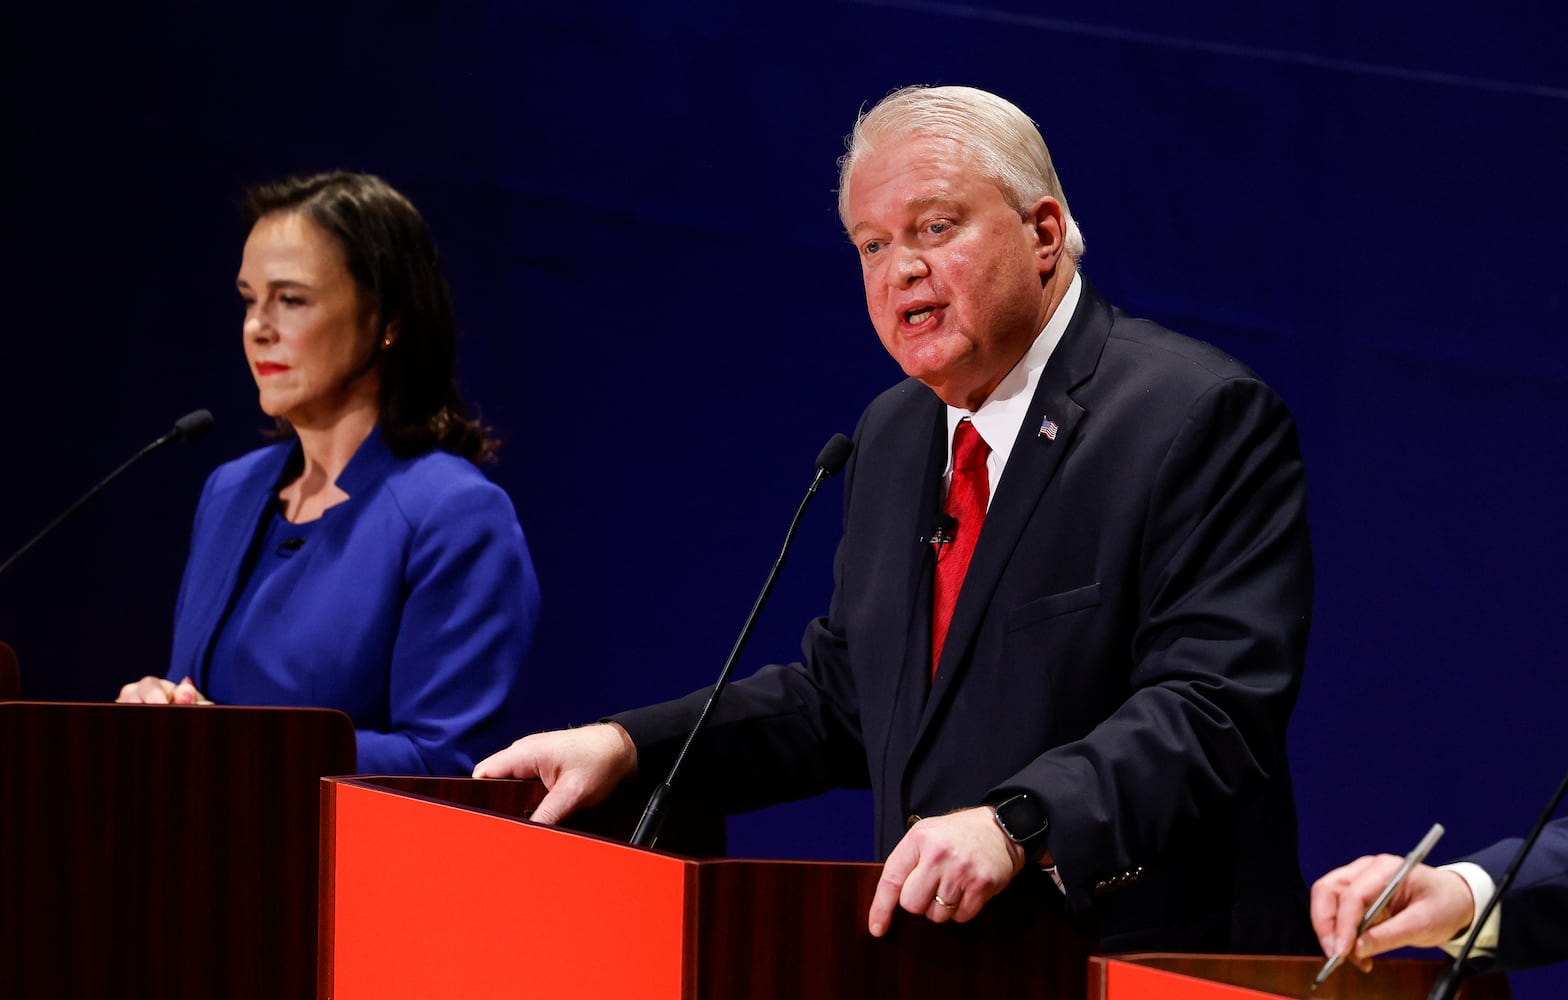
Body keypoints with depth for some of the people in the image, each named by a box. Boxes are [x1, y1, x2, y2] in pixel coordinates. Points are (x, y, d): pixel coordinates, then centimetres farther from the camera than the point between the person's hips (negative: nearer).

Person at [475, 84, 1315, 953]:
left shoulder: (1206, 420, -8)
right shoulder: (893, 436, 17)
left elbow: (1212, 706, -18)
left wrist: (1019, 826, -31)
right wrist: (628, 747, 10)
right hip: (938, 964, 6)